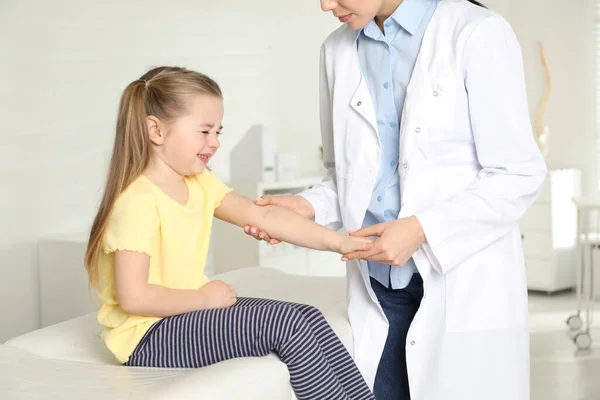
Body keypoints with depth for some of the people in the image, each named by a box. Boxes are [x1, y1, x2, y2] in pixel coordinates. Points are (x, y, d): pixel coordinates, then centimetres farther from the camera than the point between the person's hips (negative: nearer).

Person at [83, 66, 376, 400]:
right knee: (288, 324, -17)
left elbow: (263, 216, 0)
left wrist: (337, 242, -7)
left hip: (189, 313, 9)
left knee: (309, 318, -1)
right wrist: (204, 298, -16)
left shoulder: (200, 183, 5)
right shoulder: (138, 201, -22)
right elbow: (133, 297, -26)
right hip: (149, 336, -9)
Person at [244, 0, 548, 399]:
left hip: (466, 287, -4)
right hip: (378, 287, 4)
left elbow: (519, 176, -9)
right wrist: (309, 206, -3)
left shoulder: (478, 33, -8)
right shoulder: (337, 51, 9)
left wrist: (422, 229, -17)